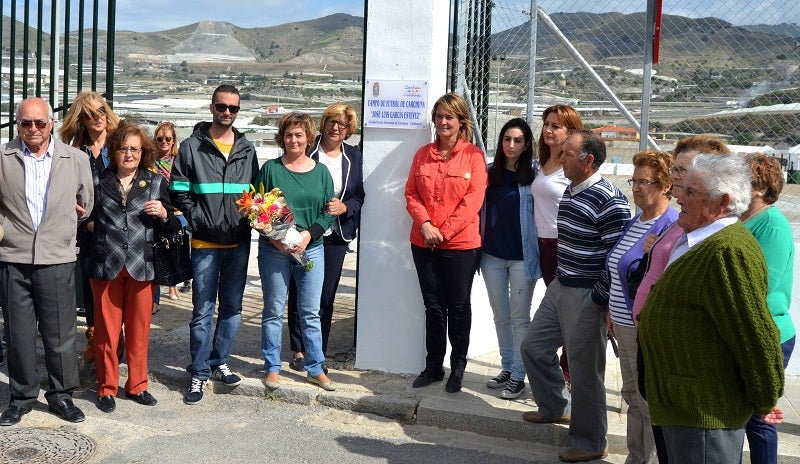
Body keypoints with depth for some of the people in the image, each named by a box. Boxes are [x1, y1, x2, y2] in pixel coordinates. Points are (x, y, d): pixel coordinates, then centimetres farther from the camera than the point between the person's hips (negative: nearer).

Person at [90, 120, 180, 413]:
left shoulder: (156, 183, 7)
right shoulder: (99, 181, 7)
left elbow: (171, 229, 9)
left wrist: (164, 215, -10)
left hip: (141, 267, 1)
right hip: (105, 266, -1)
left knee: (139, 330, 8)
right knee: (106, 330, 5)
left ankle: (137, 385, 22)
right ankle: (107, 388, 18)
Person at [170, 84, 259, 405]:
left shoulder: (247, 150, 11)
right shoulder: (192, 147, 0)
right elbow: (179, 194, -2)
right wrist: (200, 221, -11)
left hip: (239, 243, 4)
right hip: (205, 243, -3)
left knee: (232, 308, 11)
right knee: (203, 311, 0)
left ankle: (219, 363, 26)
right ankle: (199, 373, 11)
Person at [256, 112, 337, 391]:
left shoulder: (321, 172, 6)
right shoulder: (270, 168, 0)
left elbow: (329, 212, 4)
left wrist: (308, 234, -12)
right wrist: (273, 237, -15)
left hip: (311, 249, 2)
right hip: (274, 250, -1)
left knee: (311, 312, 7)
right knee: (274, 311, 6)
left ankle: (315, 369, 18)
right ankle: (272, 367, 19)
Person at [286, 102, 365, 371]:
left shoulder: (354, 157, 8)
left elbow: (359, 197, 12)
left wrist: (345, 207, -10)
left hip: (336, 236, 3)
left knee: (326, 296, 6)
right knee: (299, 293, 5)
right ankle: (298, 351, 19)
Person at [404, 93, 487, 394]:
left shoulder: (473, 155, -4)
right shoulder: (423, 154, 8)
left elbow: (473, 200, -11)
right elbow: (411, 194, 5)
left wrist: (445, 231, -16)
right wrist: (425, 225, -12)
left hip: (461, 244, -3)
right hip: (424, 243, 4)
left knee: (458, 307, 9)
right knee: (433, 307, 12)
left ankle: (458, 368, 23)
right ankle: (433, 367, 24)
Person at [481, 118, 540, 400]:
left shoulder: (533, 176, -5)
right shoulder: (491, 173, 7)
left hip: (521, 256, -4)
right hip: (492, 254, 4)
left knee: (519, 317, 3)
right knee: (500, 316, 13)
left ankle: (518, 376, 11)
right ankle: (507, 368, 25)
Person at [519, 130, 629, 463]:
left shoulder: (608, 200, -19)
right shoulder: (569, 191, 9)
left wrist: (601, 299, -18)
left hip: (586, 297, -9)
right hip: (558, 288, 9)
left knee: (584, 370, 2)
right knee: (534, 348, 18)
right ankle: (556, 407, 40)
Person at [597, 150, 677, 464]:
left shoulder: (670, 227, -18)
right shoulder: (635, 222, 11)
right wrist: (612, 312, 18)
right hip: (626, 326, 9)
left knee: (650, 404, 3)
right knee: (632, 396, 20)